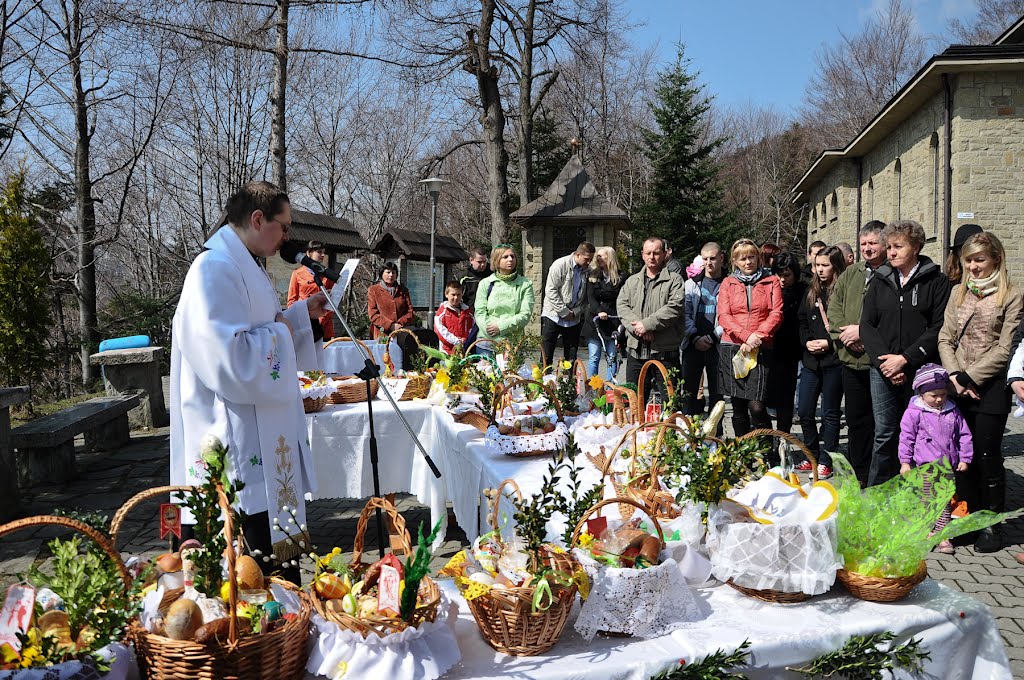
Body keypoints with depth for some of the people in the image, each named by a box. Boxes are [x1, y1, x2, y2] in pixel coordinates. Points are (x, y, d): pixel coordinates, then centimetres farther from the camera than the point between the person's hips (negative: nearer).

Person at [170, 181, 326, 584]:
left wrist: (302, 313, 17)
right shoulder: (215, 270, -19)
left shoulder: (245, 266, 14)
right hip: (242, 449, -11)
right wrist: (279, 332, -14)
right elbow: (231, 360, -28)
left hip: (265, 441, 11)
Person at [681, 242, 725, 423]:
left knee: (716, 393, 5)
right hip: (693, 346, 2)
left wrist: (711, 337, -13)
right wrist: (695, 337, -9)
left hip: (717, 346, -2)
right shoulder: (691, 283, 10)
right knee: (689, 392, 5)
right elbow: (685, 314, 3)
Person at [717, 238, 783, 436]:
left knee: (756, 407, -12)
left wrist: (757, 337, -13)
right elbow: (724, 316, 1)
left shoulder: (771, 281, 9)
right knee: (738, 407, 8)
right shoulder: (728, 283, 12)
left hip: (761, 349, -2)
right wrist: (746, 336, -13)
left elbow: (776, 314, 0)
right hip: (732, 348, 2)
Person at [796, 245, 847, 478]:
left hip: (834, 361, -7)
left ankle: (826, 461, 11)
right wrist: (807, 342, 0)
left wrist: (829, 343, -17)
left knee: (830, 413, 3)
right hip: (811, 361, 7)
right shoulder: (811, 293, 13)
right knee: (805, 412, 10)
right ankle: (812, 456, 25)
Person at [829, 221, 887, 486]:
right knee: (856, 420, 14)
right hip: (852, 360, 6)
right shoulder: (850, 275, 15)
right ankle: (859, 477, 27)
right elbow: (834, 309, 11)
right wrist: (846, 334, -6)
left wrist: (863, 331, -16)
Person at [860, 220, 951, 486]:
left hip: (921, 371, -3)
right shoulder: (879, 281, 11)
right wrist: (882, 360, -7)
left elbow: (939, 329, -7)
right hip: (882, 371, 3)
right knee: (884, 434, 6)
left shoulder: (937, 282, 0)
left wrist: (905, 359, -14)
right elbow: (867, 325, 6)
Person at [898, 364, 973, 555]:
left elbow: (964, 435, 12)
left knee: (945, 502, 8)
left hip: (948, 467, 4)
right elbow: (906, 437, -6)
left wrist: (965, 458, 8)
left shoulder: (952, 411, 5)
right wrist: (905, 461, -7)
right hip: (925, 466, -4)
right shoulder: (914, 412, -7)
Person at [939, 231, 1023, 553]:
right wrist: (954, 376, -5)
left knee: (988, 457, 0)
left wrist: (970, 377, -13)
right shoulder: (959, 293, 12)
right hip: (958, 389, 5)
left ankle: (991, 524, 13)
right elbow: (945, 338, 9)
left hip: (991, 389, -4)